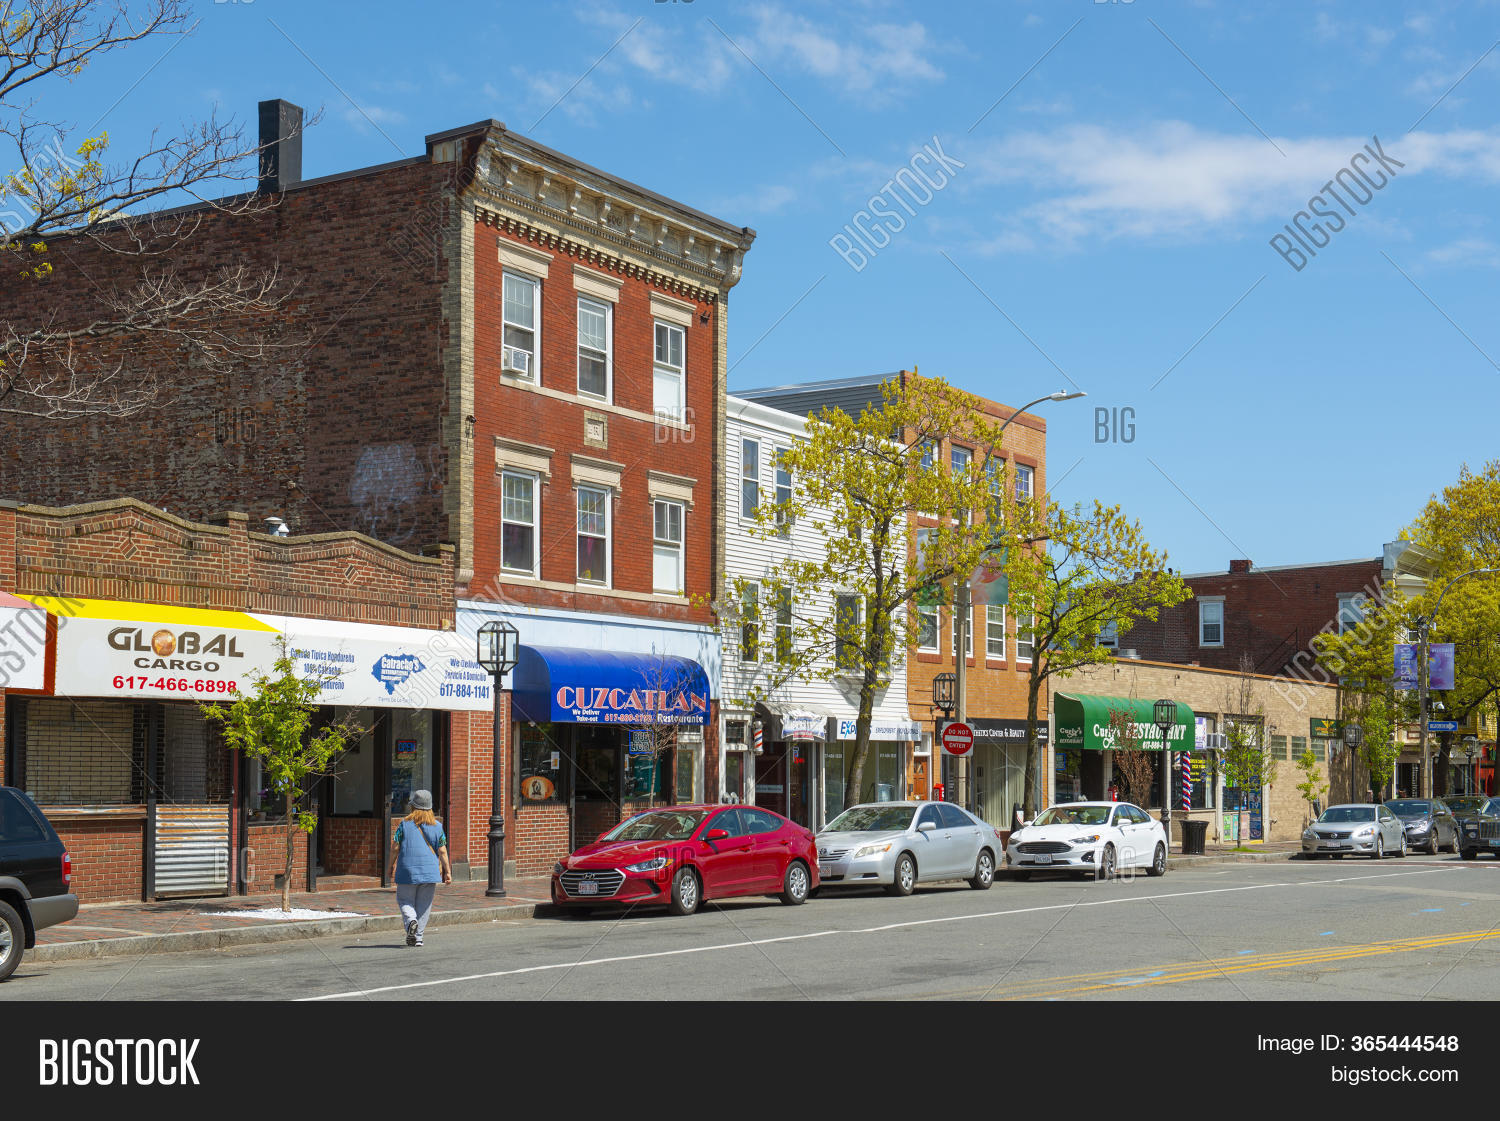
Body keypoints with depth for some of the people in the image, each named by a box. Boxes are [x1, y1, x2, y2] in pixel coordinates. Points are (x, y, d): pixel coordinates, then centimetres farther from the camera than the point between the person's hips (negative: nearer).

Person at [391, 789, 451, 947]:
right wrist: (448, 871, 7)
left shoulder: (404, 824, -2)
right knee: (424, 904, 9)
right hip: (430, 871, 2)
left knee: (405, 900, 12)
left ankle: (411, 920, -16)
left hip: (407, 870, -2)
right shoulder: (437, 826, 3)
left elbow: (396, 848, -3)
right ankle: (418, 937, 8)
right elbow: (442, 852, 1)